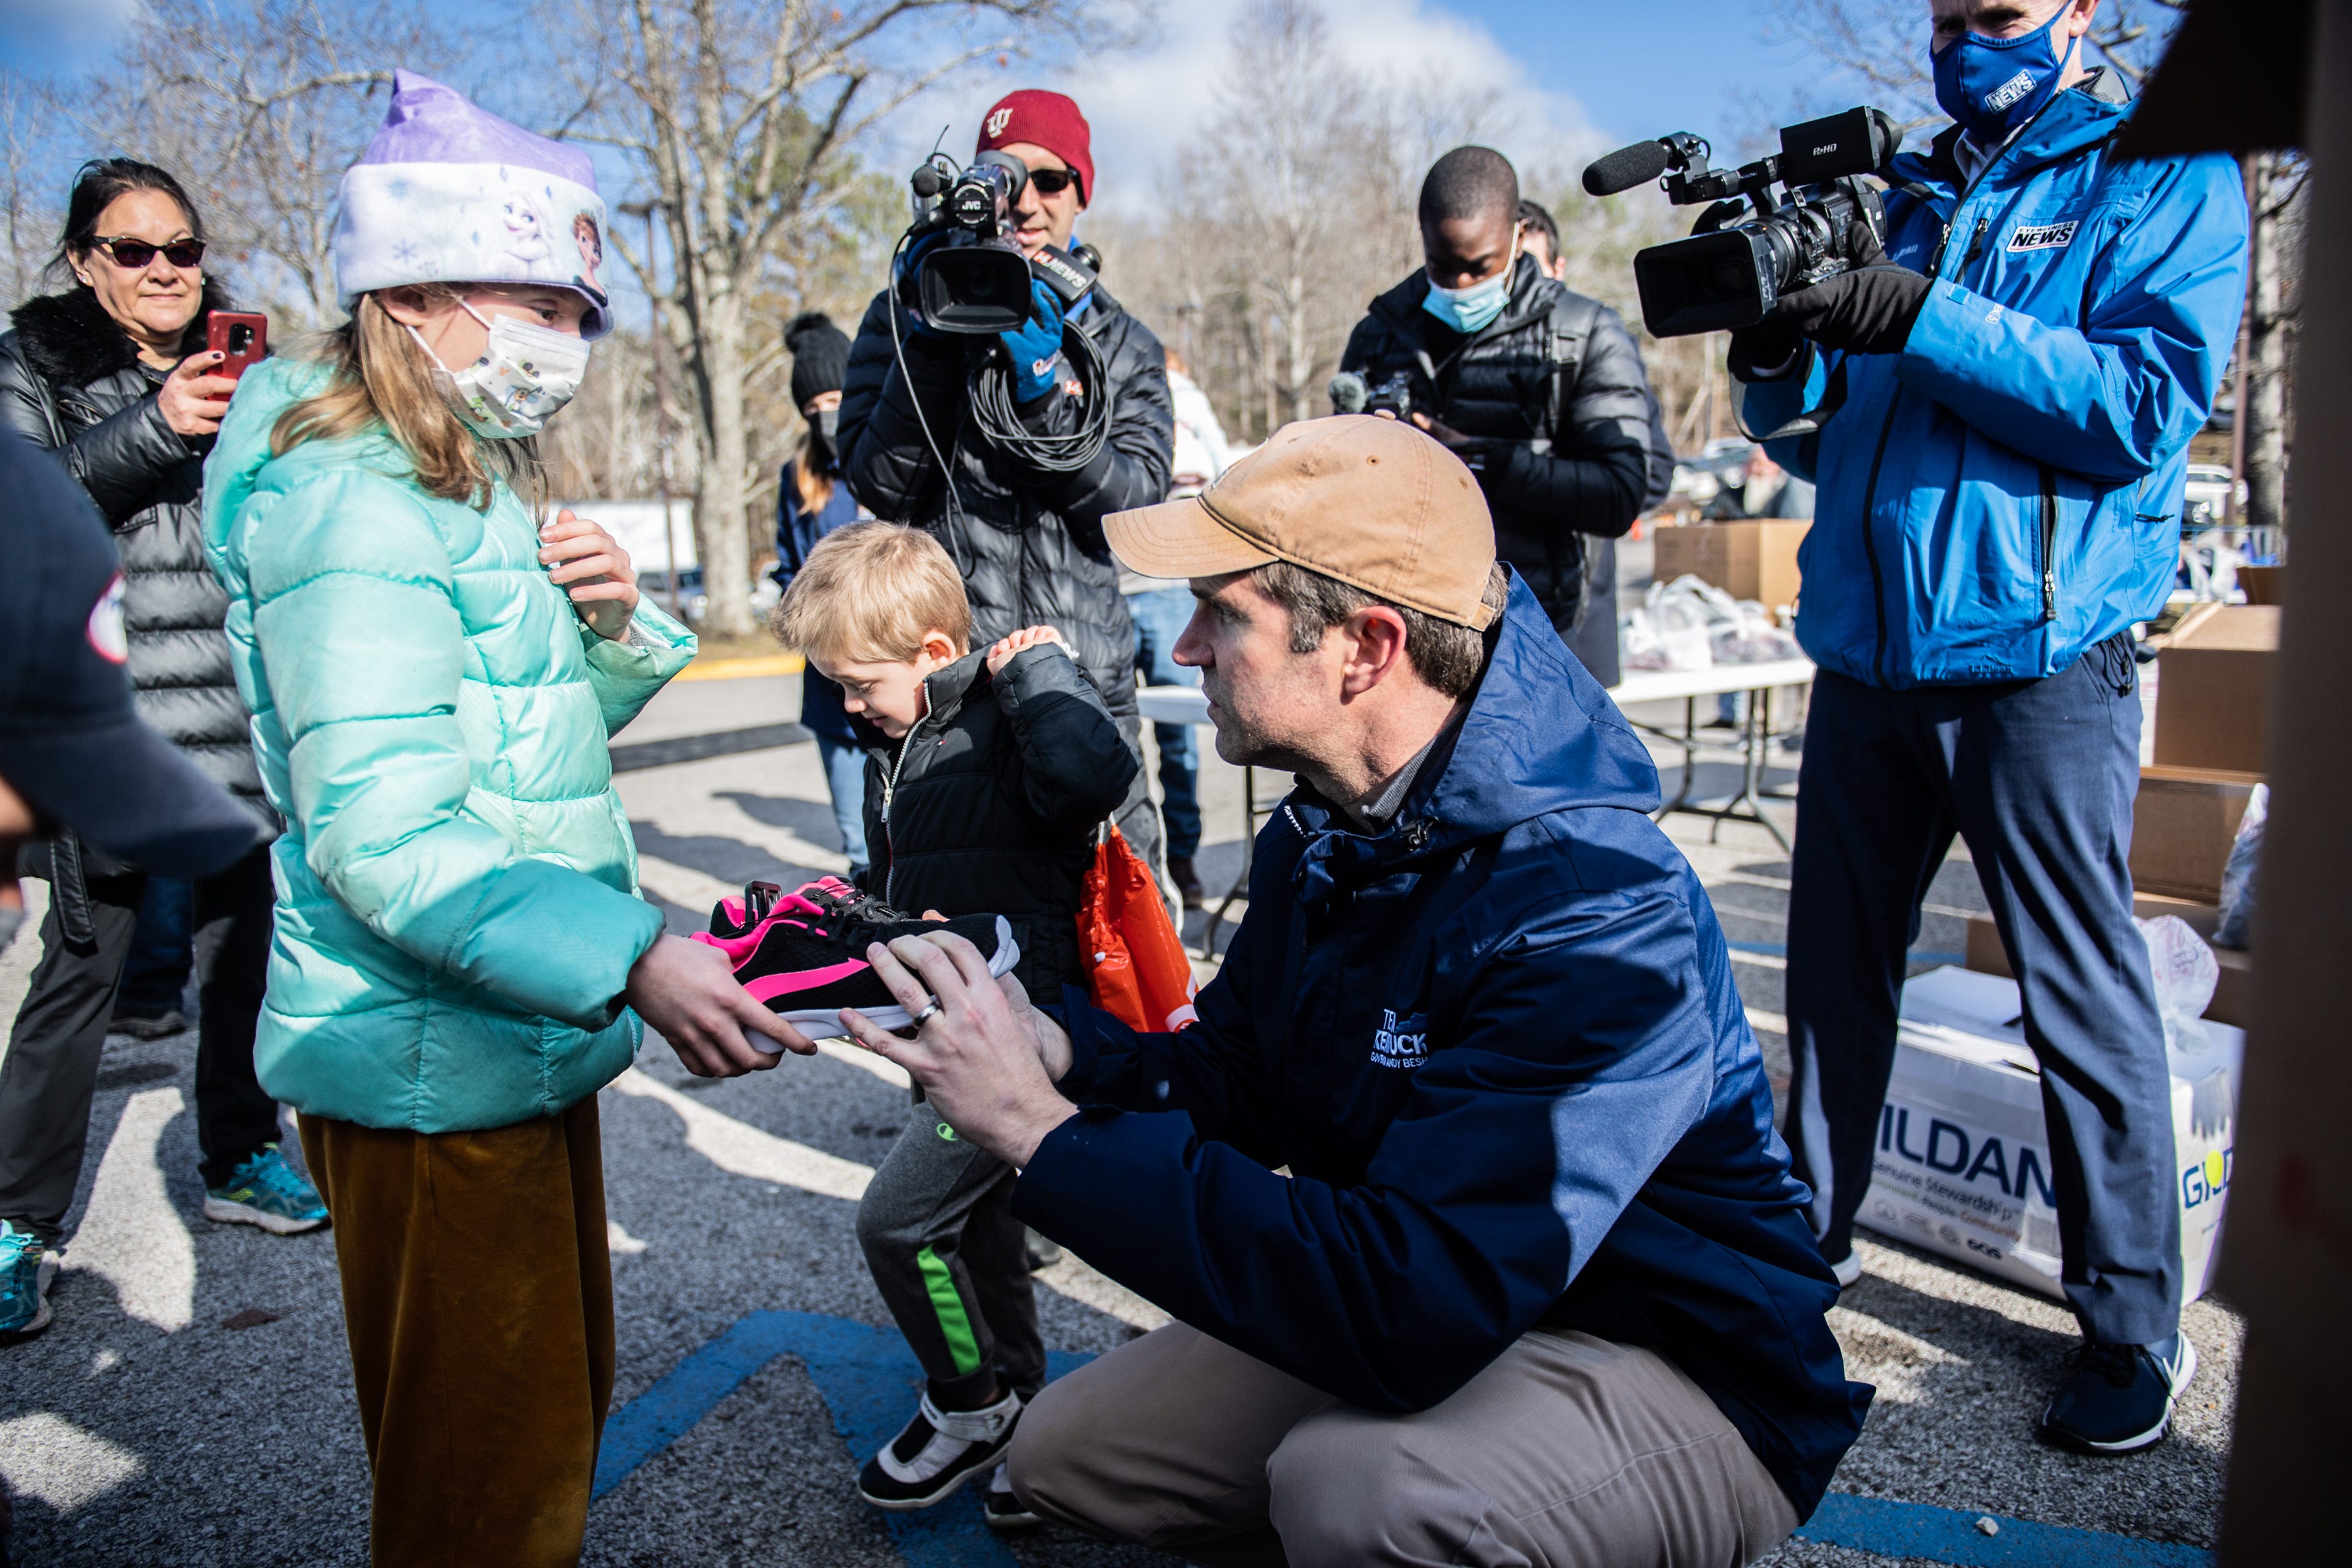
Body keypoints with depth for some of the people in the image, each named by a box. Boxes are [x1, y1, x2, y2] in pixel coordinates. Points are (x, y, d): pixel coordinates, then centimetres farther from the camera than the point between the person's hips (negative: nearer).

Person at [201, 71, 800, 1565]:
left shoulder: (480, 488, 13)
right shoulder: (352, 505, -17)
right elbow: (382, 837, -26)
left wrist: (609, 623, 0)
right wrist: (631, 959, -36)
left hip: (526, 1038, 10)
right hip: (432, 1062, -9)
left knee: (561, 1396, 23)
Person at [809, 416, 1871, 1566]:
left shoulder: (1594, 917, -31)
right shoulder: (1321, 839, -2)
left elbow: (1408, 1306, -38)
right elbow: (1238, 1080, 5)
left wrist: (1044, 1131, -33)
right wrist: (1051, 1043, -15)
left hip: (1675, 1378, -7)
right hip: (1449, 1321, 7)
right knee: (1066, 1451, 3)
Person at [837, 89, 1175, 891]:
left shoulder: (1122, 343, 13)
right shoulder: (907, 313, 8)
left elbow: (1137, 500, -3)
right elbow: (881, 486, -4)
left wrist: (1042, 384, -14)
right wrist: (933, 340, -13)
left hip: (1085, 681, 2)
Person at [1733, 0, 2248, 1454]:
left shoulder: (2169, 177, 4)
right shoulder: (1909, 194, 19)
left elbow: (2148, 403, -12)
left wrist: (1927, 321, -20)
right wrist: (1779, 362, -5)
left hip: (2038, 662, -5)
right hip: (1868, 655, 5)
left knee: (2084, 995, 1)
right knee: (1836, 970, 11)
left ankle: (2136, 1327, 16)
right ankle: (1810, 1232, 27)